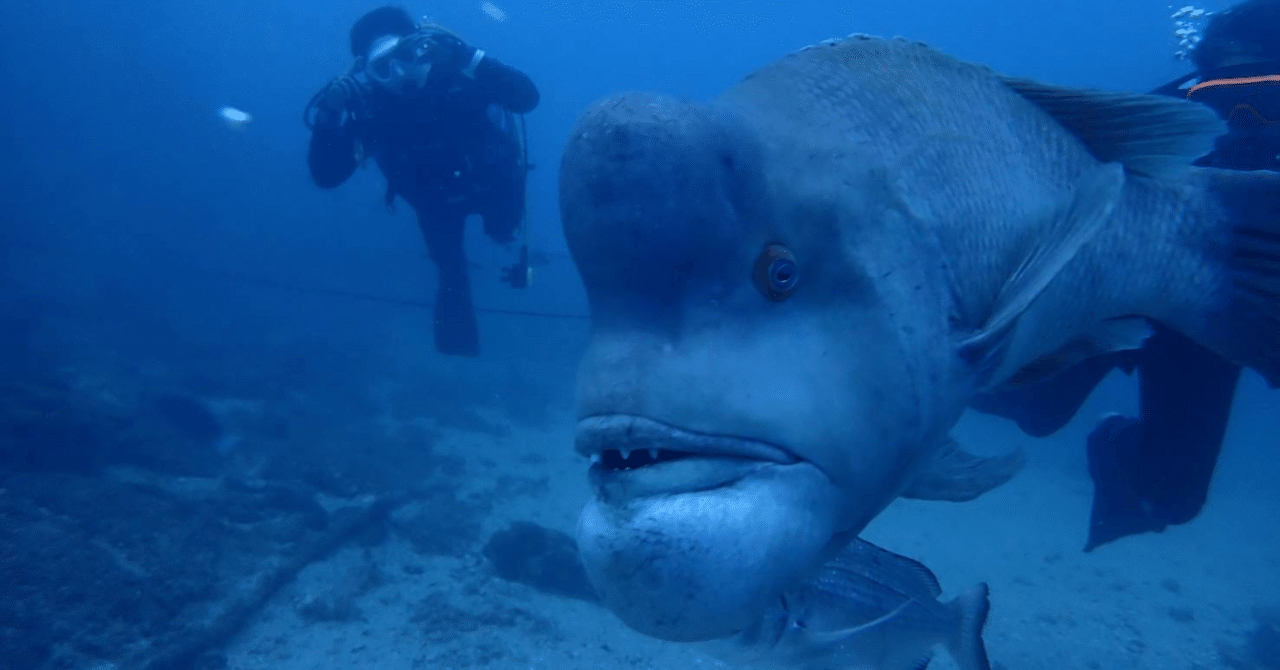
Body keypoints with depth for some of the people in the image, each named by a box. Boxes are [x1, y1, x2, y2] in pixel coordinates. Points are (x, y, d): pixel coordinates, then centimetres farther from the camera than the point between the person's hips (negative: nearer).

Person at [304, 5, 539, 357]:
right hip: (436, 201, 1)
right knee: (450, 275, 9)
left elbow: (526, 97, -54)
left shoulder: (453, 73, -41)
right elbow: (325, 176, -37)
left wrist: (465, 56, -65)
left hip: (492, 181, -1)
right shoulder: (367, 104, -34)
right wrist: (329, 115, -53)